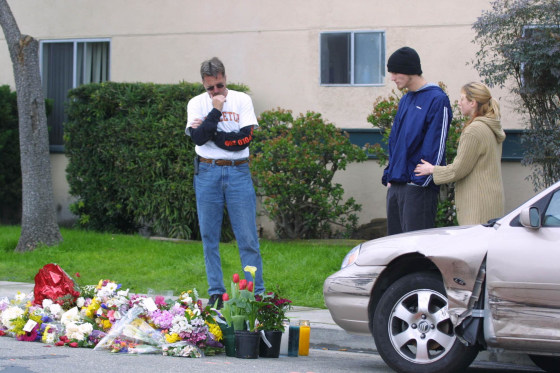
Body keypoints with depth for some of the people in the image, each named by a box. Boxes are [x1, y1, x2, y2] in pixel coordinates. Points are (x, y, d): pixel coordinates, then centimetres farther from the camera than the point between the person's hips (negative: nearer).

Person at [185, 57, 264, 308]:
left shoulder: (242, 100, 4)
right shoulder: (197, 103, 6)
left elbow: (245, 138, -8)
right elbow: (198, 138, -9)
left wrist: (210, 133, -7)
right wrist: (216, 111, -13)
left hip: (238, 172, -1)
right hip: (207, 173, 1)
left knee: (248, 236, -3)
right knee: (209, 236, 3)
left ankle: (256, 293, 0)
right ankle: (216, 294, 9)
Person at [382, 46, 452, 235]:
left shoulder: (437, 99, -8)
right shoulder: (405, 100, 18)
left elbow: (435, 147, -12)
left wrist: (422, 180, -15)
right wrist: (389, 176, 15)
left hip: (419, 187, -9)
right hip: (395, 185, 9)